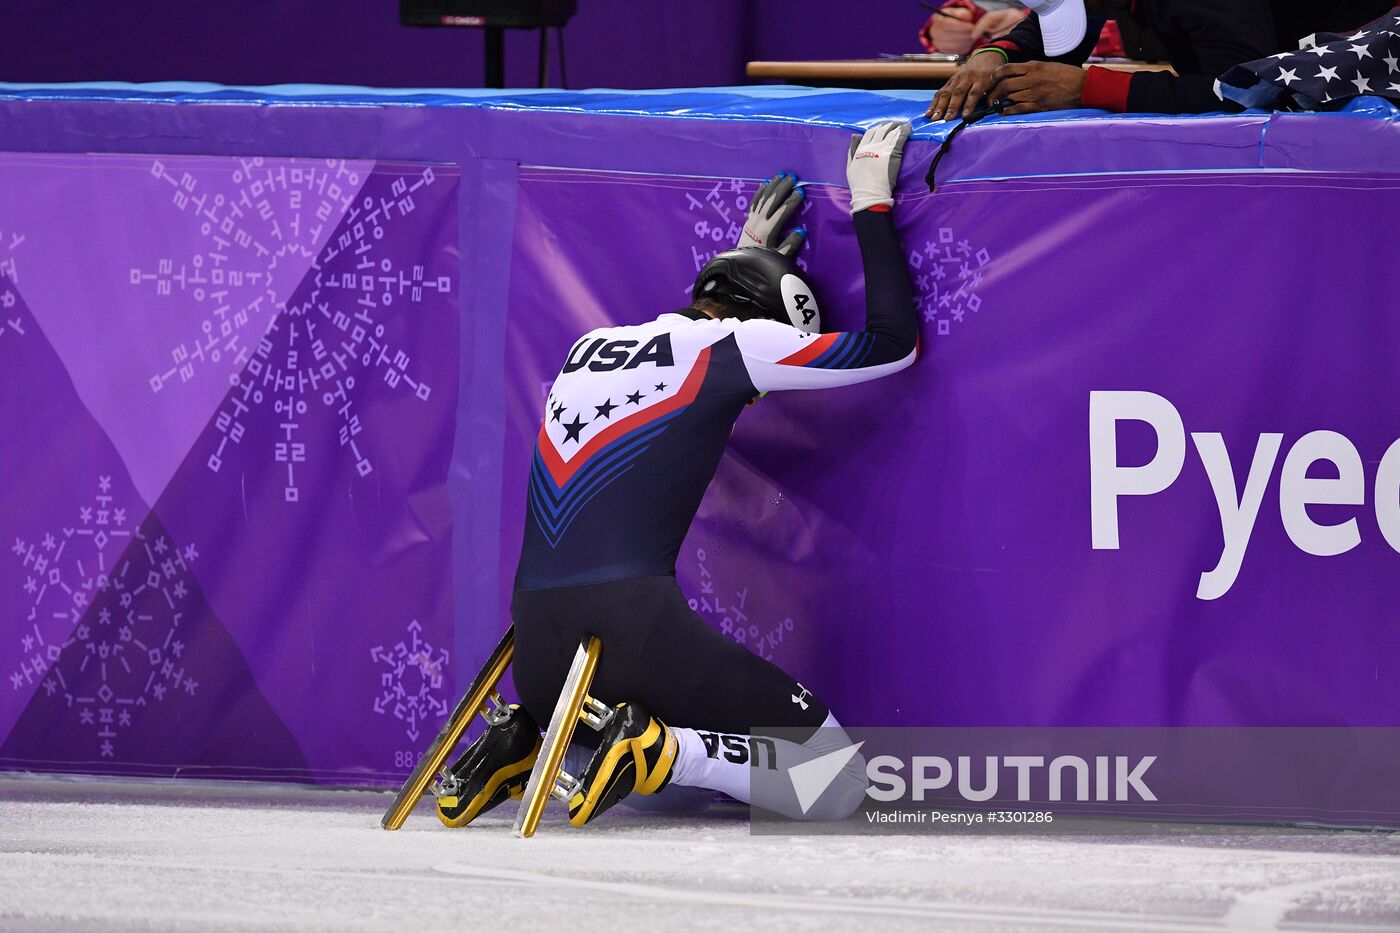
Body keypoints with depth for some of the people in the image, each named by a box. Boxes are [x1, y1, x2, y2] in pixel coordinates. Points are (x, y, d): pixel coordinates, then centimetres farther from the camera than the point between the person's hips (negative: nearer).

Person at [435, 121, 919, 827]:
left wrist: (746, 253, 49)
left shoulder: (595, 344, 20)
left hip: (536, 646, 7)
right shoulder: (727, 344, 1)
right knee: (840, 782, 0)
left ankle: (523, 738, 10)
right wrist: (871, 204, 13)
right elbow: (892, 343, 4)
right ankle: (657, 751, -17)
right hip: (633, 628, -7)